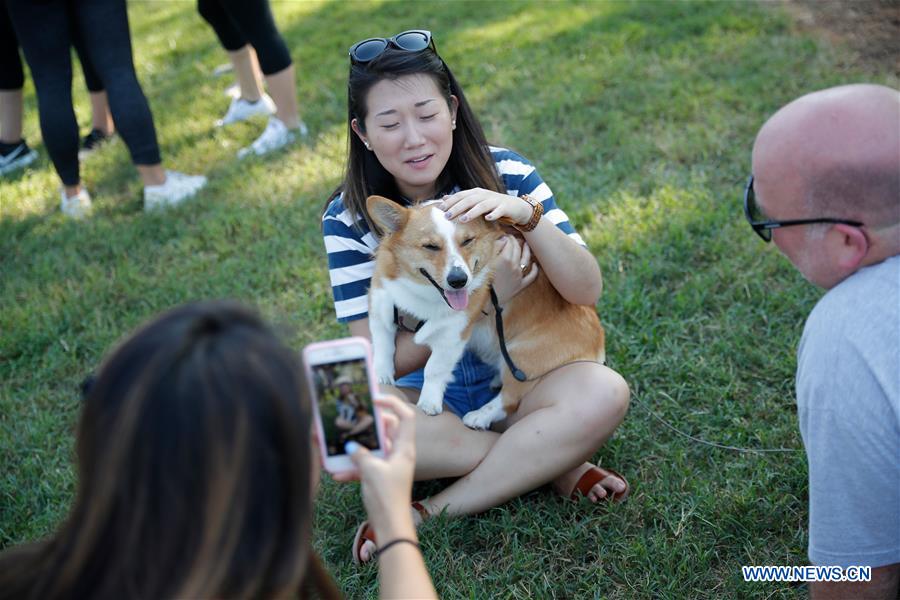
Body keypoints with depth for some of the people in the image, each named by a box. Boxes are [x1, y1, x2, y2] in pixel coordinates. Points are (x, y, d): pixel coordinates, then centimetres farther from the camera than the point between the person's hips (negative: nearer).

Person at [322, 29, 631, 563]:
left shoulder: (506, 174, -10)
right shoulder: (350, 218, -11)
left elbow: (587, 291, -13)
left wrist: (527, 215, -31)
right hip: (426, 395, 0)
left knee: (604, 393, -30)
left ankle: (429, 516, -21)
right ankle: (552, 463, -17)